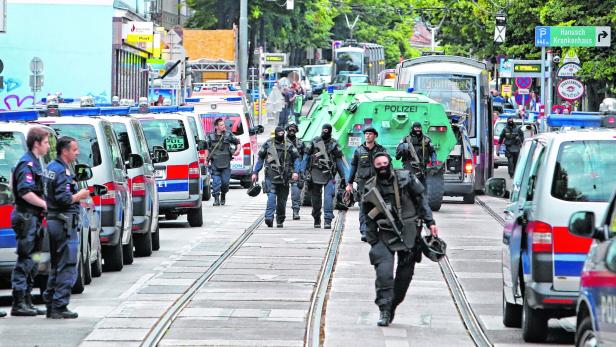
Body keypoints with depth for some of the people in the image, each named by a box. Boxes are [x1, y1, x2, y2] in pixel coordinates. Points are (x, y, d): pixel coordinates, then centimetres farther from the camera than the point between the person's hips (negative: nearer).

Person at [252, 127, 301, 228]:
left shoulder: (289, 146, 8)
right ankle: (269, 217, -27)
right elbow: (260, 158, 13)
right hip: (271, 175, -2)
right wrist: (255, 172, 10)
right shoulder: (268, 144, 8)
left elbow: (296, 159, 5)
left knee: (282, 199, 7)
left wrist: (296, 172, -10)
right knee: (271, 195, -18)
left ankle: (280, 221, 19)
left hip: (284, 176, 2)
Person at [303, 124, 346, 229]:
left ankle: (328, 220, -20)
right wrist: (303, 173, -1)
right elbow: (306, 157, 7)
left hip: (329, 175, -1)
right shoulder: (314, 142, 7)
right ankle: (317, 220, 21)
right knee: (316, 199, 7)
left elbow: (339, 161, 9)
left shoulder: (334, 144, 7)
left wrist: (343, 177, 7)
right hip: (315, 174, 1)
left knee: (328, 197, -16)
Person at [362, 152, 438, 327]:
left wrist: (430, 222, -1)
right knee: (383, 273, -17)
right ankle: (384, 311, -13)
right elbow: (370, 218, 10)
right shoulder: (371, 188, 4)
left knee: (405, 274, 2)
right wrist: (372, 243, 7)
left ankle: (392, 306, 16)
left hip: (408, 233, 0)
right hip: (385, 235, 0)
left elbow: (421, 200, 5)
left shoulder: (406, 178, 0)